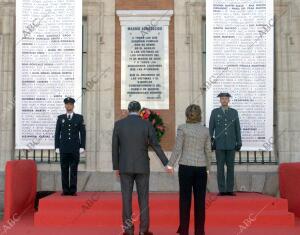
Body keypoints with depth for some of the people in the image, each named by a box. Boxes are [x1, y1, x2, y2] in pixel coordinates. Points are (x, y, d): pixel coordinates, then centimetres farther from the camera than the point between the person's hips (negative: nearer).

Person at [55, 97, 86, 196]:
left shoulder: (79, 118, 7)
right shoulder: (60, 118, 10)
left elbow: (83, 133, 4)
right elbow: (57, 133, 9)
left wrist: (82, 146, -4)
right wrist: (57, 147, 1)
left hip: (75, 148, -1)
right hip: (64, 148, 1)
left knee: (74, 170, 0)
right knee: (64, 170, 2)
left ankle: (73, 190, 4)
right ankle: (65, 190, 7)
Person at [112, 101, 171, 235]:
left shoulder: (118, 124, -2)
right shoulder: (147, 124, -4)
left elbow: (115, 147, 1)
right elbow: (156, 146, -4)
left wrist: (116, 167, 9)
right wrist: (166, 163, 3)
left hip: (125, 167, 1)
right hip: (142, 167, 0)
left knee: (126, 198, 5)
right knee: (143, 199, 7)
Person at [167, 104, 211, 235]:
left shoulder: (182, 128, -6)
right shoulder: (205, 130, 4)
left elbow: (177, 148, -9)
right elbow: (208, 151, 6)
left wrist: (170, 164, 2)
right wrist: (208, 168, 16)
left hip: (186, 166, -2)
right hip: (201, 168, 3)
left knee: (185, 199, 4)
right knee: (200, 200, 7)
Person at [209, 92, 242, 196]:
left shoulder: (234, 112, 7)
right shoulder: (215, 112, 4)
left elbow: (237, 128, 7)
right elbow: (211, 128, 3)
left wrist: (239, 142, 2)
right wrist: (210, 142, -4)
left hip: (231, 144, 1)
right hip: (219, 144, -1)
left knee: (230, 167, 2)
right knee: (220, 167, -1)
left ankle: (229, 190, 7)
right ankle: (222, 190, 3)